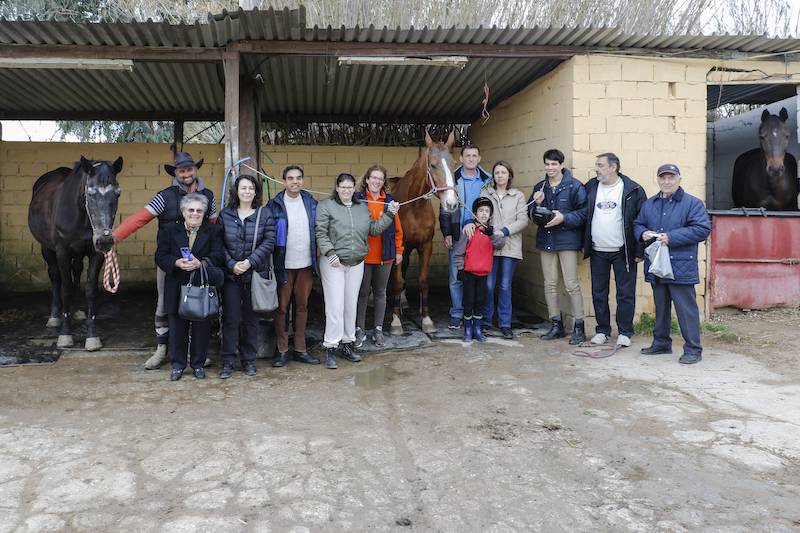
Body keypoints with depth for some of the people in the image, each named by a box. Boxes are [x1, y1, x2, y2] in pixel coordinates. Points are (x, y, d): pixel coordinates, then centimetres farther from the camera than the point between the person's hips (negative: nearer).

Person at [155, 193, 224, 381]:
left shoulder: (213, 231, 6)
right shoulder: (169, 230, 9)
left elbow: (218, 255, -6)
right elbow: (160, 256, 2)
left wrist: (201, 263, -23)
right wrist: (177, 262, -17)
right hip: (177, 287, 1)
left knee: (201, 327, 5)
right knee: (177, 326, 6)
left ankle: (198, 364, 20)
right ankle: (178, 364, 19)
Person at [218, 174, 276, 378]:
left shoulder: (265, 214, 2)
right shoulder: (225, 214, 5)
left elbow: (269, 242, -5)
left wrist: (250, 262, -15)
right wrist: (231, 264, -12)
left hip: (255, 274, 0)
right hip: (230, 274, 0)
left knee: (251, 318, 8)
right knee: (230, 318, 0)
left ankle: (249, 360, 20)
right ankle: (228, 362, 9)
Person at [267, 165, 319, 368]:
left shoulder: (311, 202, 5)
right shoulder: (275, 205, -7)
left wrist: (316, 257, 4)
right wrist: (273, 264, -11)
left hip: (306, 264, 4)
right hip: (284, 265, -4)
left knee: (302, 306, 12)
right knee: (282, 307, 3)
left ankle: (300, 349, 22)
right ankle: (282, 351, 14)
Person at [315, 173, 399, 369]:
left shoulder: (363, 207, 12)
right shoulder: (326, 206, -4)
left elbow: (374, 230, 13)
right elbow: (321, 234, -10)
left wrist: (389, 214, 3)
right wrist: (330, 252, -20)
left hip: (356, 263, 5)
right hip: (333, 263, -5)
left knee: (351, 305, 12)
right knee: (335, 306, -6)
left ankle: (348, 344, 24)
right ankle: (330, 348, 1)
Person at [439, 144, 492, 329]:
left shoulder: (487, 180, 5)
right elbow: (444, 209, 1)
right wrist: (447, 234, -6)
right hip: (457, 236, -1)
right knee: (456, 278, 3)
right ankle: (457, 314, 13)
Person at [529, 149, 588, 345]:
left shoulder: (574, 186, -7)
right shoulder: (539, 187, 11)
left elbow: (584, 212, -11)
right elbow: (531, 214, 13)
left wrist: (564, 217, -20)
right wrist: (537, 204, -6)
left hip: (567, 240, -6)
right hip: (546, 240, 6)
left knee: (572, 284, -5)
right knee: (550, 284, 10)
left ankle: (579, 327, 4)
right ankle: (556, 325, 21)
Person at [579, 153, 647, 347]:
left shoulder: (632, 190, -7)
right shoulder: (590, 187, 6)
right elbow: (583, 215, 11)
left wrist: (639, 250, -10)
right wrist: (584, 243, 5)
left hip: (623, 251, -4)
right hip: (597, 251, 4)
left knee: (625, 293, 3)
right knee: (598, 293, 10)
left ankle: (624, 332, 14)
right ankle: (602, 330, 21)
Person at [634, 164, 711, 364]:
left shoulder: (693, 203, -5)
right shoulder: (649, 204, 13)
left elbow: (703, 229, -13)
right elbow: (637, 224, 20)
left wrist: (671, 237, -19)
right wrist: (643, 233, -5)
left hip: (680, 266, -6)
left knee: (686, 308, -4)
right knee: (660, 306, 17)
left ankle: (693, 349, 4)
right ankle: (661, 342, 30)